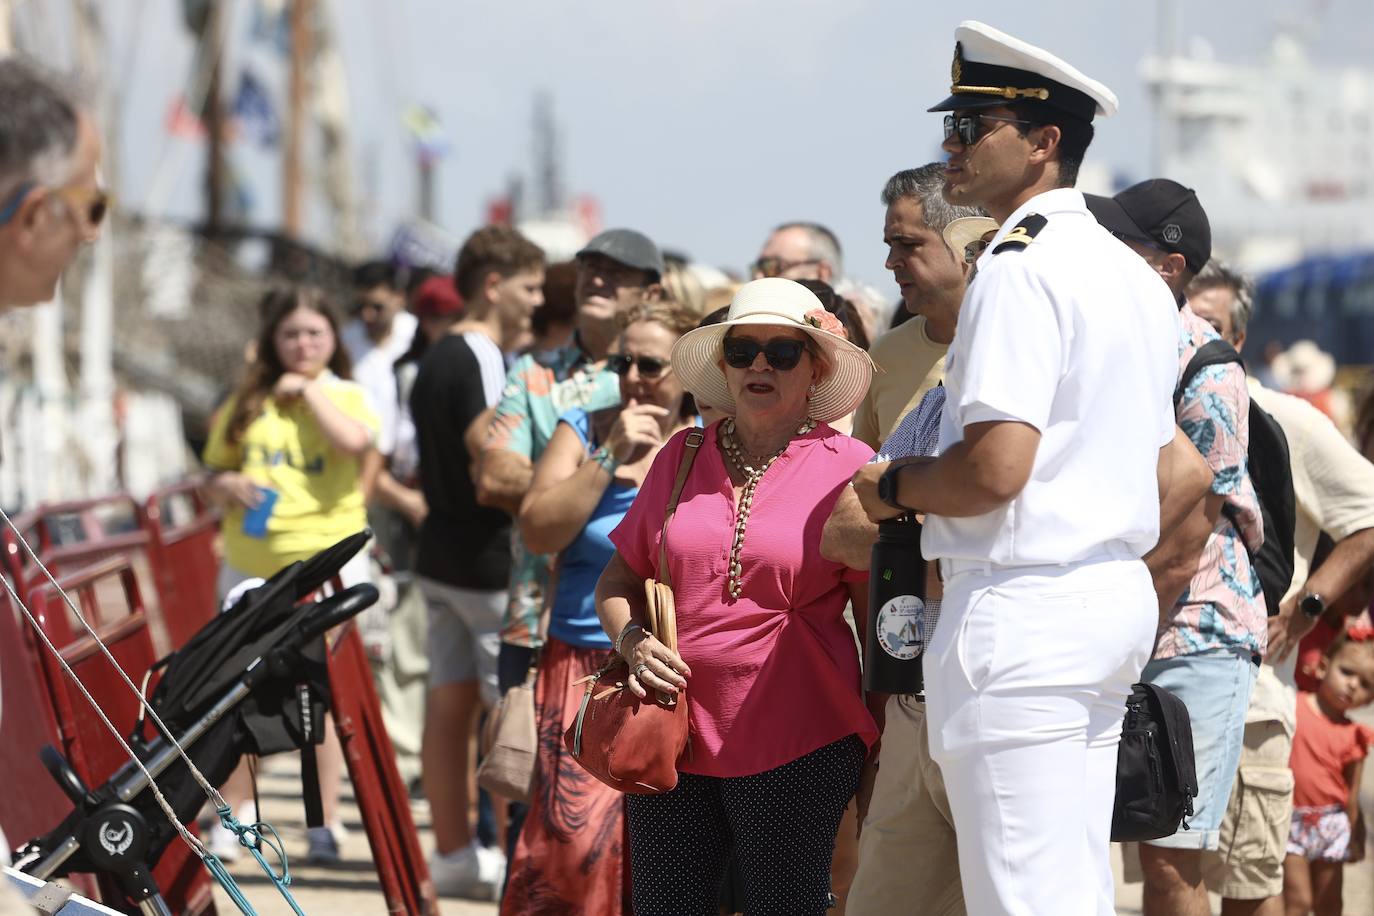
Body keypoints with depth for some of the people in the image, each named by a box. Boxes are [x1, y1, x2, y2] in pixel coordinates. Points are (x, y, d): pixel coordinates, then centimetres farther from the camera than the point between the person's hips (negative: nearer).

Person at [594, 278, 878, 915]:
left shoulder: (848, 468, -1)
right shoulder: (682, 457, 10)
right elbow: (617, 582, 18)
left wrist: (882, 760, -2)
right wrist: (632, 641, -4)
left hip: (797, 744, -4)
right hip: (672, 736, 4)